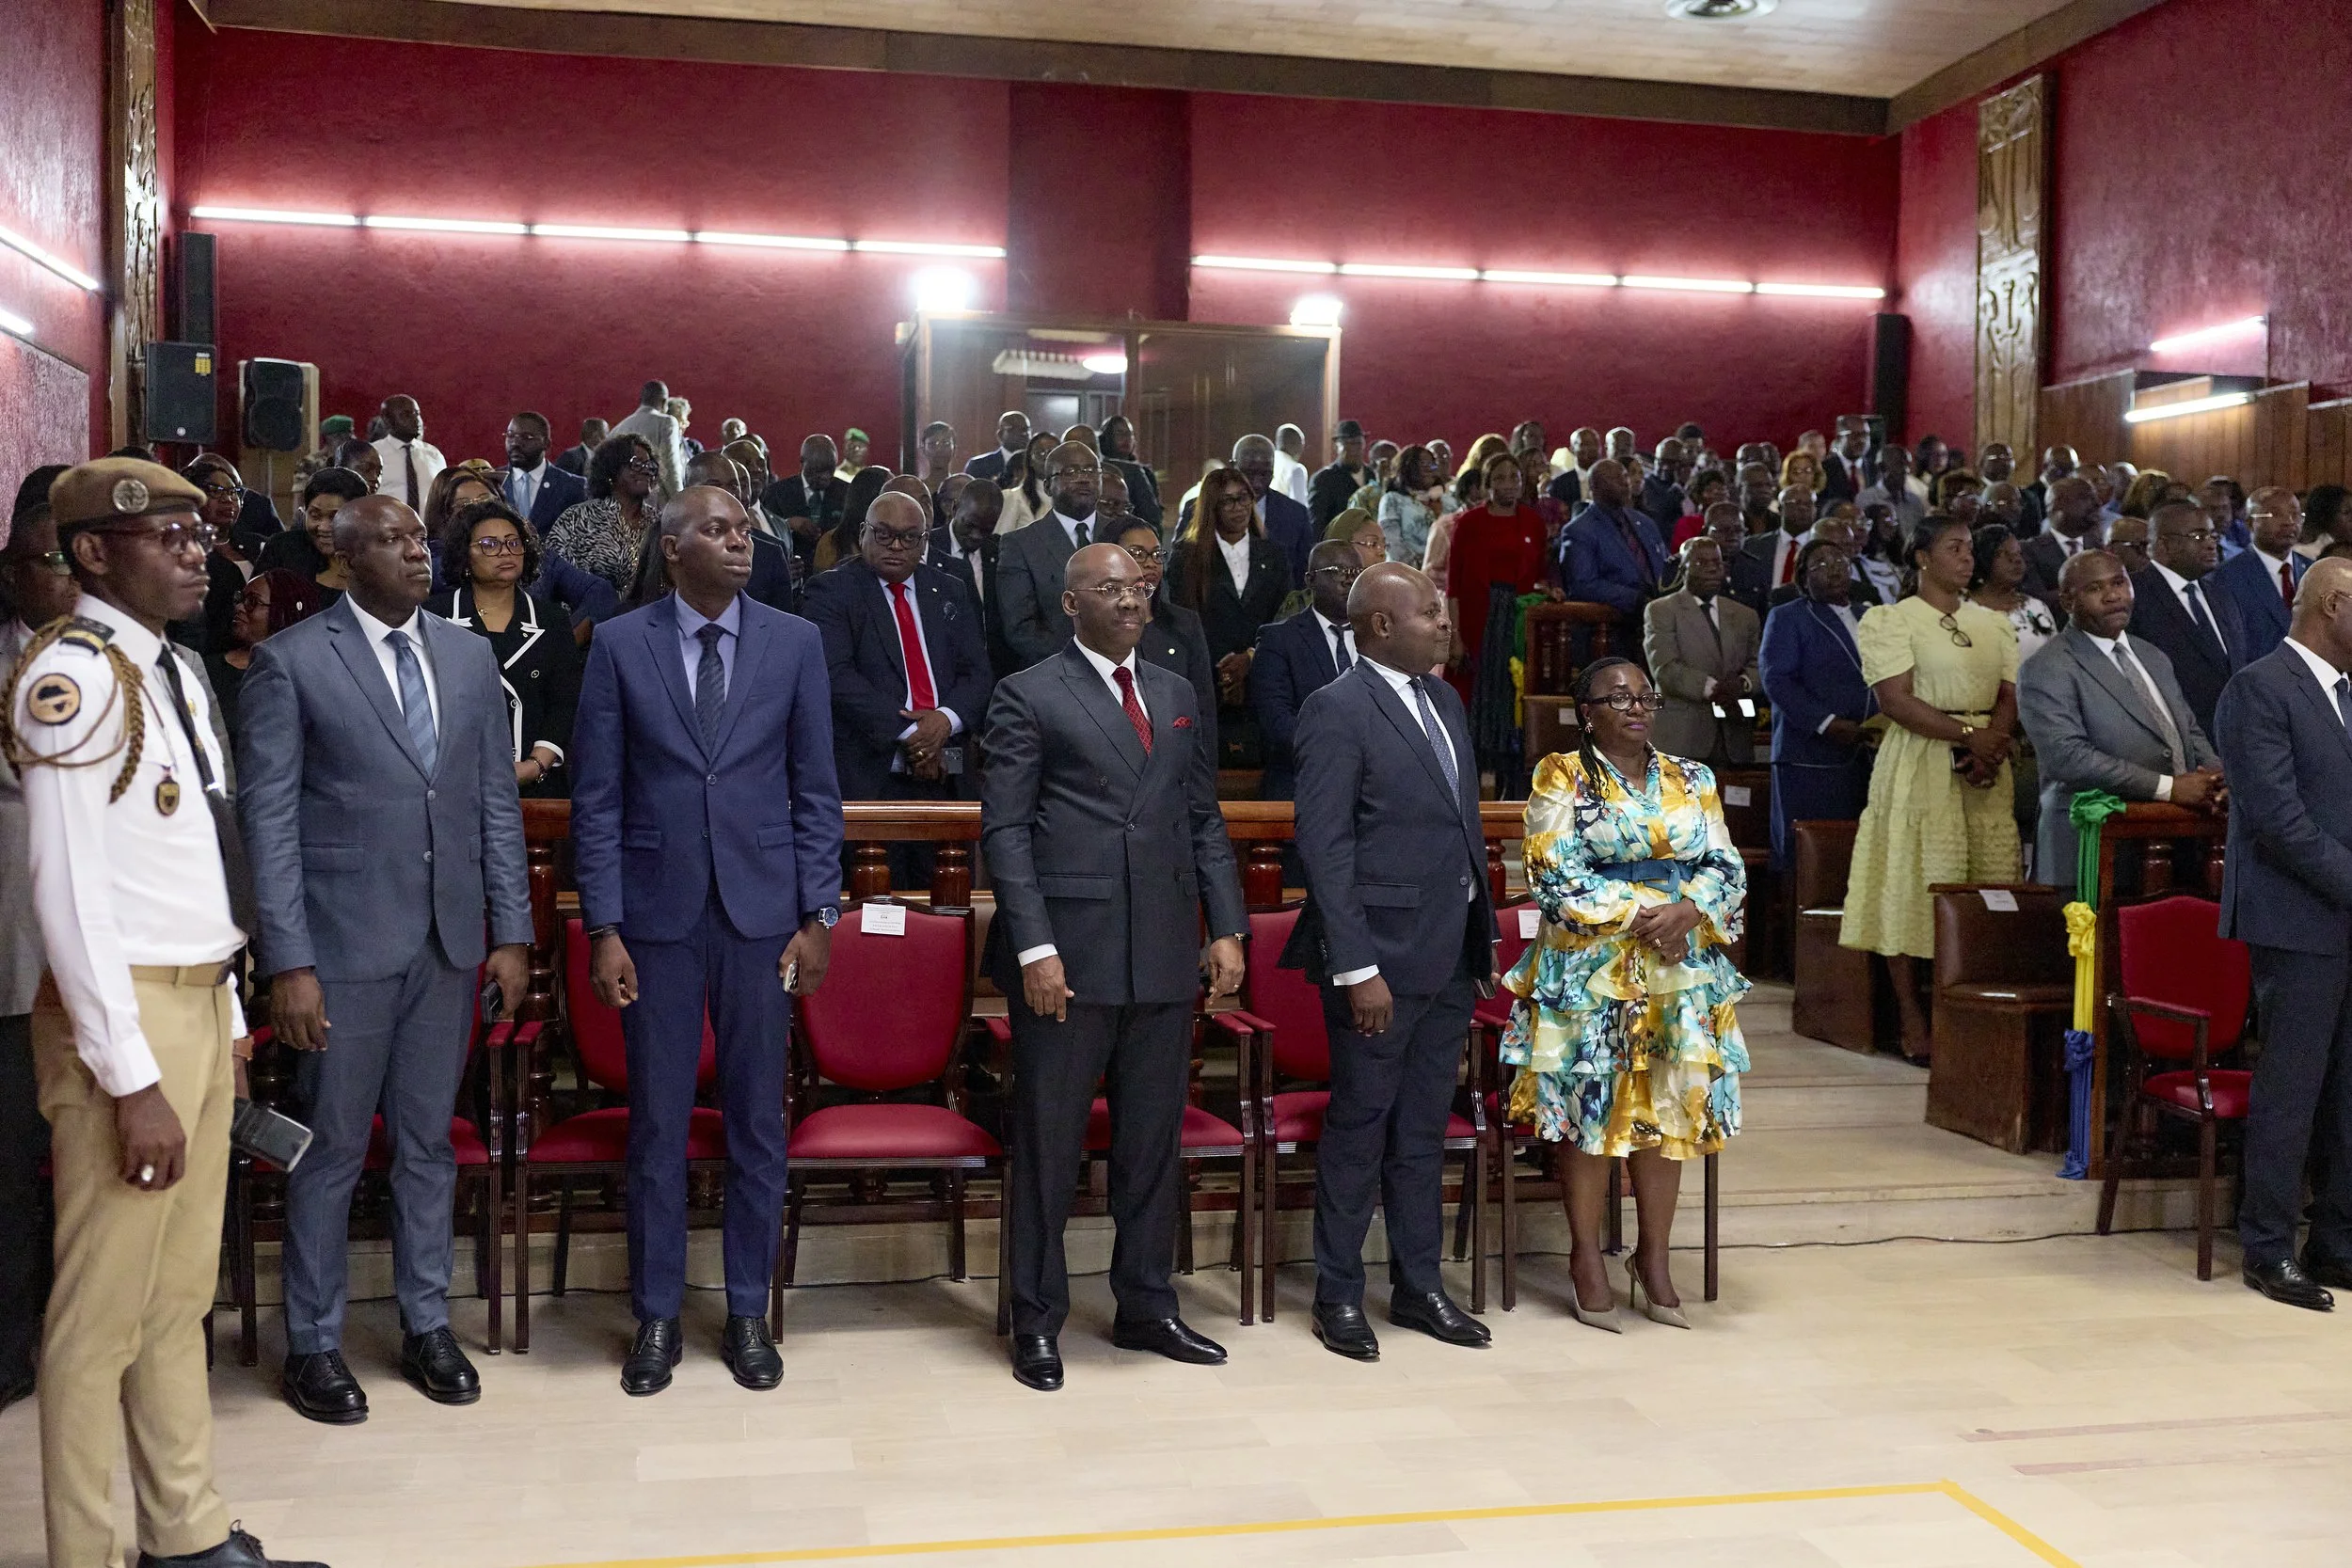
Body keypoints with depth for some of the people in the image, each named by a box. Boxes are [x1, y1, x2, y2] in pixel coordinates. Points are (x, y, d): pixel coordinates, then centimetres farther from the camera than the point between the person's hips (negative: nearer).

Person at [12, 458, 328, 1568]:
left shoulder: (172, 672, 13)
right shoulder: (72, 673, -15)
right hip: (123, 1012, -9)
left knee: (181, 1296, 16)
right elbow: (67, 890, -20)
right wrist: (132, 1078, -21)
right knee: (103, 1309, 2)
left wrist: (226, 1015, 15)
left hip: (201, 1004, 9)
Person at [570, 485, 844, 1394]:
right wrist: (603, 928, -6)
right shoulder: (619, 645, 0)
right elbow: (596, 798, -1)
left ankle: (748, 1312, 23)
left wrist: (817, 917, -2)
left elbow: (816, 792, 3)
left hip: (761, 911, 1)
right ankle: (657, 1316, 22)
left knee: (757, 1120, 8)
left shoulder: (795, 643, 2)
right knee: (658, 1122, 7)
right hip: (658, 914, -1)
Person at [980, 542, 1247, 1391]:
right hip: (1069, 953, -5)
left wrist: (1227, 928, 8)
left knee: (1155, 1141, 13)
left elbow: (1204, 819, 16)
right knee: (1048, 1142, 4)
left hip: (1164, 957, 5)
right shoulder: (1029, 696, -2)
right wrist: (1034, 947, -14)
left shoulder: (1177, 695, 15)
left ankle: (1146, 1306, 27)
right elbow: (1005, 831, -6)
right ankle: (1037, 1321, 17)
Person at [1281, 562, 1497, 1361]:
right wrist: (1356, 967, -19)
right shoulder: (1337, 711, -11)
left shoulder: (1445, 700, 13)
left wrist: (1481, 936, 12)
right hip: (1382, 956, -7)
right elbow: (1325, 847, -16)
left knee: (1424, 1129, 15)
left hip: (1450, 956, 7)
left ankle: (1418, 1285, 27)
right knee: (1359, 1128, 4)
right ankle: (1338, 1294, 17)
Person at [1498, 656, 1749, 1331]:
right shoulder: (1561, 777, -1)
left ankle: (1654, 1257, 16)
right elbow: (1555, 873, -10)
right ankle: (1586, 1257, 11)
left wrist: (1688, 911, -13)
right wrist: (1638, 917, -16)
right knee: (1590, 1104, -1)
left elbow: (1726, 867, 7)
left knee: (1669, 1107, 6)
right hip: (1590, 968, -4)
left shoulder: (1691, 780, 12)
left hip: (1683, 970, 4)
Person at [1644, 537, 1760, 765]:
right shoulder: (1660, 610, 4)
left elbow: (1759, 665, 13)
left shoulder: (1745, 615, 20)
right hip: (1681, 736, -4)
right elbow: (1665, 668, -9)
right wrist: (1711, 688, -21)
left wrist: (1743, 683, -11)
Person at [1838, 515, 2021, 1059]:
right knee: (1913, 887, -6)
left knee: (1990, 887, 0)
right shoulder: (1891, 620, 0)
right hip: (1919, 764, -5)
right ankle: (1912, 1019, 0)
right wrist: (1968, 734, -17)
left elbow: (2011, 696, 9)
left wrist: (1992, 745, -11)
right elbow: (1896, 699, -11)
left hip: (1987, 768, 5)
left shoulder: (1994, 623, 18)